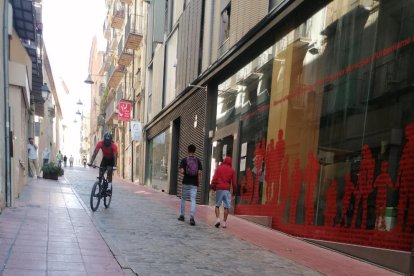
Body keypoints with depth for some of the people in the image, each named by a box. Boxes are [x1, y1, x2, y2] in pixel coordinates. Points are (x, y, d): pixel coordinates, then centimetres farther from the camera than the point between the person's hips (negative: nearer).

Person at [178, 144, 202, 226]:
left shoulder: (184, 160, -4)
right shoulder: (198, 161, 1)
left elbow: (182, 171, -13)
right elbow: (199, 173, -4)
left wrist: (179, 170, 9)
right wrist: (199, 182, 5)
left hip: (186, 183, -1)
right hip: (194, 184, 1)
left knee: (183, 199, 16)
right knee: (193, 200, -1)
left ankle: (182, 216, 24)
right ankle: (192, 217, -13)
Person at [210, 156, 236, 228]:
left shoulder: (219, 168, 5)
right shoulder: (232, 170, 6)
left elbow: (214, 178, -3)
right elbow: (234, 182, 6)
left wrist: (212, 186, 3)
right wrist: (234, 191, 14)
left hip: (219, 189, 0)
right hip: (227, 190, 0)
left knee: (217, 205, 9)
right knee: (226, 207, 3)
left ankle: (217, 219, -8)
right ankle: (224, 222, 1)